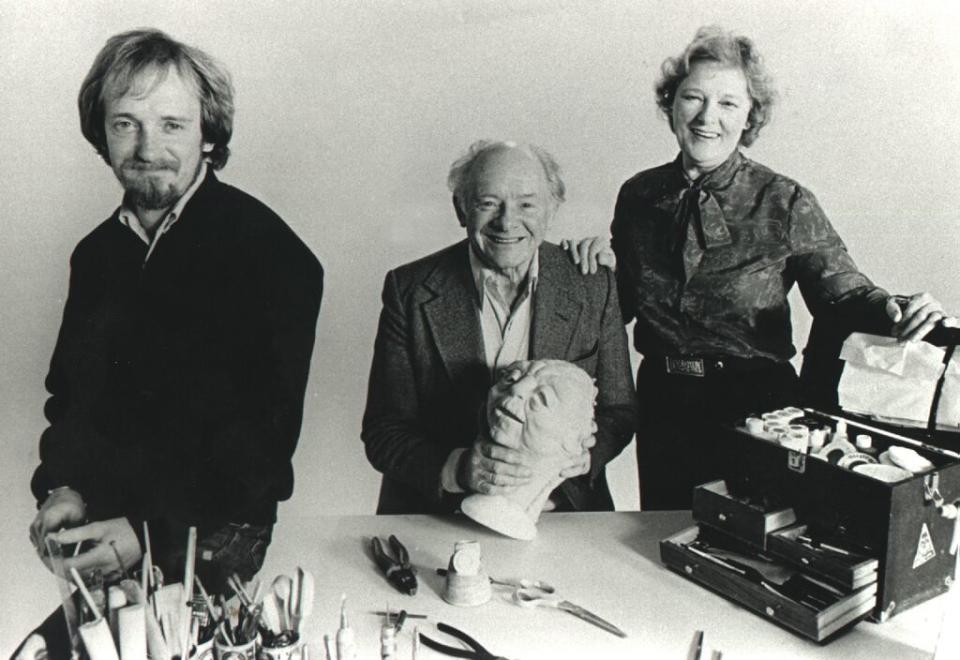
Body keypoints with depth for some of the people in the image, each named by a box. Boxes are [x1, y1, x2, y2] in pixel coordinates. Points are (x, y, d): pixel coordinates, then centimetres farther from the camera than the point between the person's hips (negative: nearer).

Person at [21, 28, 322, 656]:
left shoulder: (270, 254, -14)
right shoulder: (97, 254, 7)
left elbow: (266, 432, -17)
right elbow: (67, 391, 16)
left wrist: (151, 533, -20)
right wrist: (62, 488, -2)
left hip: (211, 543, -5)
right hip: (104, 539, 6)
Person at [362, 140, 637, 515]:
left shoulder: (593, 288, 1)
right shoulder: (410, 291, -4)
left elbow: (618, 411, 9)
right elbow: (382, 432, -4)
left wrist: (586, 452, -13)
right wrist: (457, 469, -22)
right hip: (437, 518, 0)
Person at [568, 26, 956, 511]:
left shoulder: (786, 203, -9)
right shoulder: (639, 195, 0)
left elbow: (842, 293, -11)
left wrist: (894, 309, -30)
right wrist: (598, 265, -10)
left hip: (755, 408, -3)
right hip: (663, 404, 3)